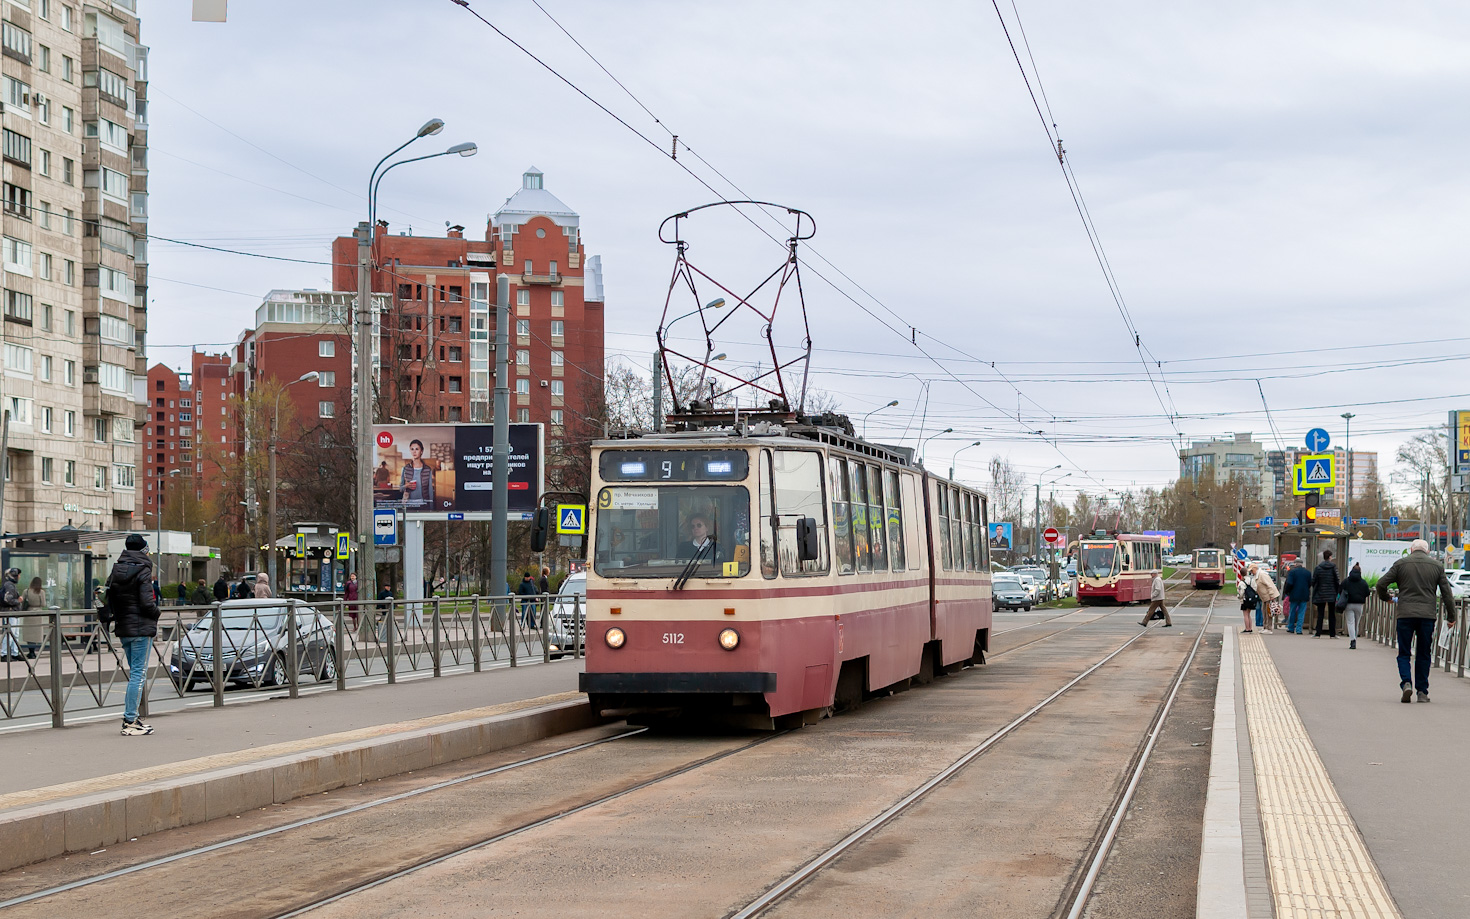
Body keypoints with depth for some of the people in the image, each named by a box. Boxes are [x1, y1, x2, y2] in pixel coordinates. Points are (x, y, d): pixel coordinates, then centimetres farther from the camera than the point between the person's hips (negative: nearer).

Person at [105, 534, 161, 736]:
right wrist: (156, 614, 1)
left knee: (134, 673, 17)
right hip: (141, 628, -8)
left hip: (123, 628, 8)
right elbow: (147, 603, -18)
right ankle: (130, 722, -8)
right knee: (138, 674, -5)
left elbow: (109, 599, 11)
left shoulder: (116, 571, 9)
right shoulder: (143, 572, -13)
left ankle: (130, 718, 17)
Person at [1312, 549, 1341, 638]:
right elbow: (1337, 581, -6)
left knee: (1320, 614, 5)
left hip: (1320, 594, 1)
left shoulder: (1318, 567, -3)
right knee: (1332, 614, 9)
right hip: (1331, 594, 0)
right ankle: (1332, 633, 9)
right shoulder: (1333, 567, -6)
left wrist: (1315, 591, 12)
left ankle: (1318, 633, -1)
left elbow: (1313, 581, -2)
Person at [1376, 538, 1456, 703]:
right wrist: (1451, 616, 13)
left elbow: (1381, 583, 0)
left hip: (1405, 615, -1)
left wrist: (1385, 597, 20)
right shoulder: (1437, 566, 9)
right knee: (1423, 655, 10)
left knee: (1404, 653, 6)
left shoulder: (1401, 563, 4)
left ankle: (1406, 683, -15)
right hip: (1427, 615, 1)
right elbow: (1447, 592, 7)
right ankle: (1422, 692, 8)